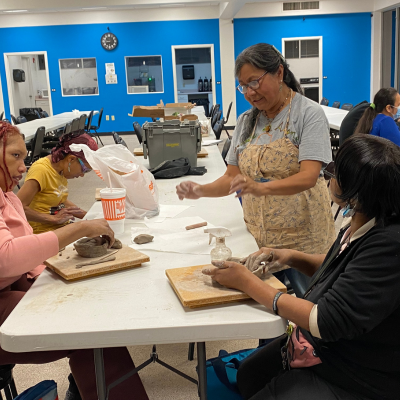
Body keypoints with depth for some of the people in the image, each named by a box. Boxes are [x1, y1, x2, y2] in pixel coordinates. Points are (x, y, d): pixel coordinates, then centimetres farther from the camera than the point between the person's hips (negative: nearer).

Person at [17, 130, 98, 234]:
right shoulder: (41, 170, -17)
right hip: (44, 232, -8)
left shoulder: (61, 168, 7)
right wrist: (54, 219, -22)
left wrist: (89, 215, 8)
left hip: (61, 227, 8)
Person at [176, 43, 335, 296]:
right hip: (257, 237, 4)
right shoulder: (246, 121, 7)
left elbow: (308, 177, -22)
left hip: (302, 237, -4)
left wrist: (261, 187, -38)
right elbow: (232, 176, 6)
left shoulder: (309, 114, -9)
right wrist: (202, 191, -14)